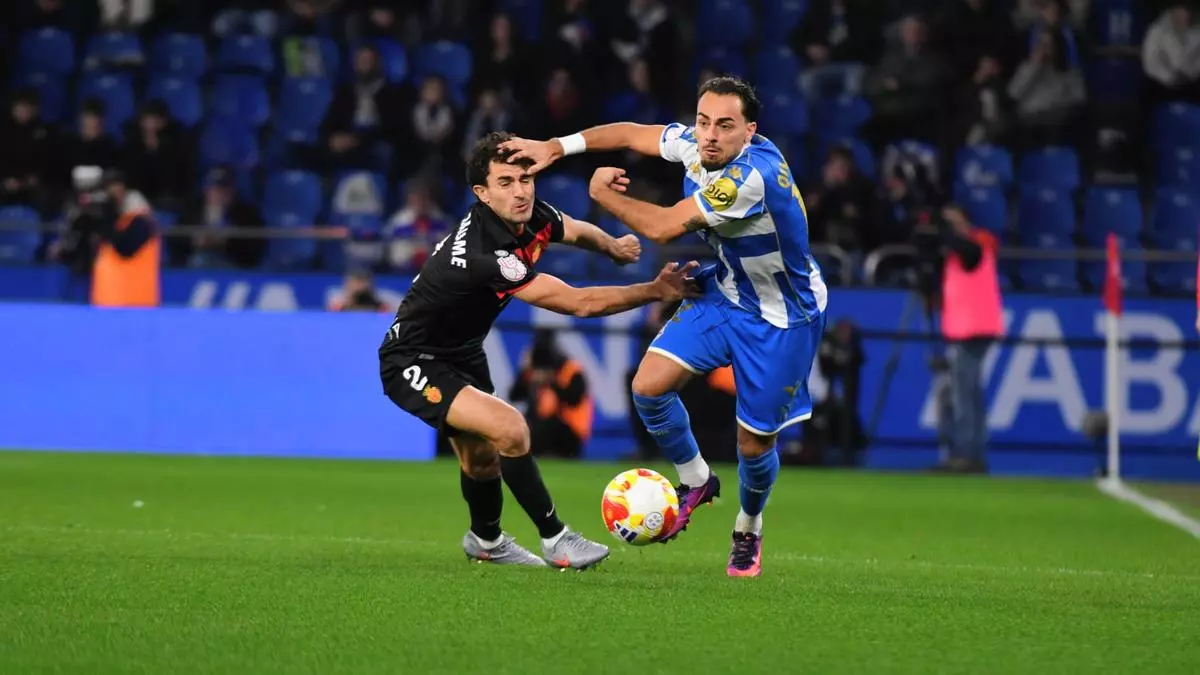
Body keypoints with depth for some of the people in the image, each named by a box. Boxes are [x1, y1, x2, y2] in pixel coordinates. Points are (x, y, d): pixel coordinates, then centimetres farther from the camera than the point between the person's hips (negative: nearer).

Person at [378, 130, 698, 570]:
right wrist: (657, 291, -31)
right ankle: (555, 541, -11)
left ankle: (486, 541, 49)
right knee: (510, 431, -25)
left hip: (461, 352, 9)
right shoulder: (484, 254, -37)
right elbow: (578, 303, -35)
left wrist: (613, 246, -1)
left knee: (481, 457, 22)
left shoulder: (532, 217, -11)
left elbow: (578, 232, 17)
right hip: (413, 365, -9)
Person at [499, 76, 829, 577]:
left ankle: (748, 531, 33)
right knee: (649, 386, -9)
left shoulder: (751, 175, -36)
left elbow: (662, 227, -28)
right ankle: (695, 482, 18)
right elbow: (634, 134, 9)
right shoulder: (696, 144, -12)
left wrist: (603, 194, -13)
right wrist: (558, 147, 0)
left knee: (754, 443, 1)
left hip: (780, 319, -7)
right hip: (726, 292, 7)